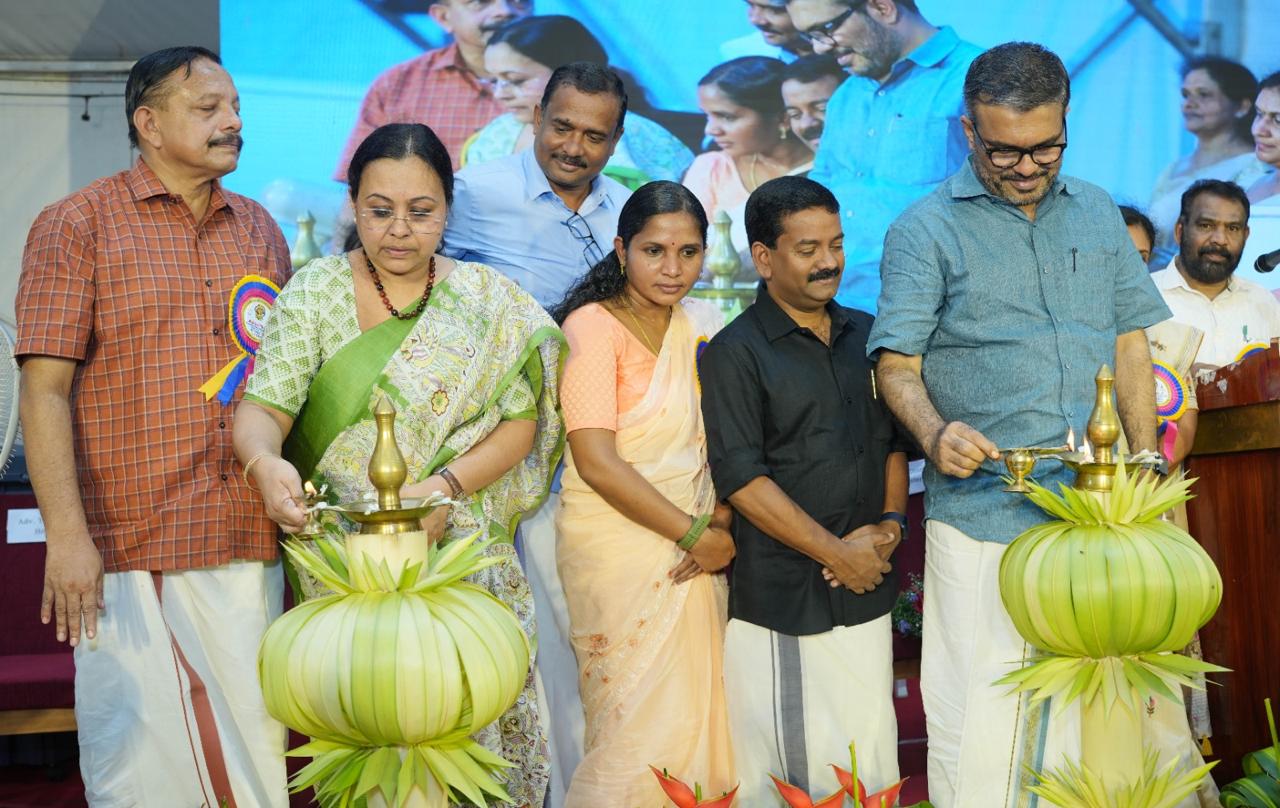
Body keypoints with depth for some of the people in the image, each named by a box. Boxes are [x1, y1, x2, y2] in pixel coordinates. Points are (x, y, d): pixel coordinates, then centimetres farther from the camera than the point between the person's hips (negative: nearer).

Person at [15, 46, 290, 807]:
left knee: (256, 745, 8)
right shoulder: (78, 224, -1)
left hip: (249, 544, 4)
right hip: (130, 546, -4)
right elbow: (46, 387, -7)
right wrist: (67, 534, -15)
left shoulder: (260, 230, 13)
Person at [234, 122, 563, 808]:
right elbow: (264, 407, -8)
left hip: (461, 549, 0)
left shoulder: (487, 301, 3)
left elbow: (519, 423, -1)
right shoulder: (315, 292, 2)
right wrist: (264, 462, -31)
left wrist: (445, 486, -17)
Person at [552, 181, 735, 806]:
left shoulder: (703, 323, 8)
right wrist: (695, 534, -13)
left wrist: (721, 523, -7)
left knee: (695, 713, 10)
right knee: (637, 727, -1)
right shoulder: (593, 326, -10)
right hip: (620, 549, -6)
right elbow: (596, 461, -17)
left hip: (694, 550, 6)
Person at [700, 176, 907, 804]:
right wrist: (836, 554, -11)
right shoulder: (735, 352, -7)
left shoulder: (865, 335, 11)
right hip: (781, 597, -5)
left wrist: (890, 523, 1)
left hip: (866, 588, 5)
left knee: (870, 755, 10)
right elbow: (741, 478, -12)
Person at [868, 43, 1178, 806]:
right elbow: (897, 365, -6)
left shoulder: (1098, 213, 11)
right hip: (982, 509, -4)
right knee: (980, 703, -1)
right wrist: (936, 434, -26)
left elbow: (1131, 347, 14)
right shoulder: (926, 230, -3)